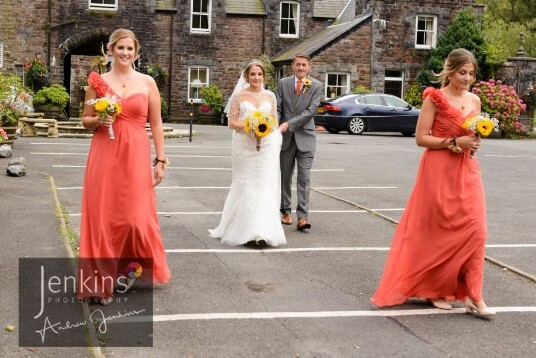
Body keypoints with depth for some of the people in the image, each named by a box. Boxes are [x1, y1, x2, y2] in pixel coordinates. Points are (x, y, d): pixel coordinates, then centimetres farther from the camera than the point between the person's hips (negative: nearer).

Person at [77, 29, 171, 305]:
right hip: (104, 155, 1)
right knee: (103, 216, 1)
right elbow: (85, 120, 13)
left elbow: (156, 124, 5)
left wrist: (160, 160, 0)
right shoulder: (98, 82, 6)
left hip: (136, 155, -1)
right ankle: (104, 280, 11)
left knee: (137, 217, -3)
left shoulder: (147, 82, 5)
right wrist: (98, 121, -10)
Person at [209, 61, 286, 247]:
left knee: (265, 186, -5)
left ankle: (262, 231, -6)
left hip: (266, 146, 1)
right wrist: (248, 127, -17)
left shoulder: (270, 96, 9)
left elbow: (274, 120, 12)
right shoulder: (239, 96, 3)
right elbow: (232, 122, 0)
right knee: (245, 186, 4)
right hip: (244, 146, -1)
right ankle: (244, 229, 15)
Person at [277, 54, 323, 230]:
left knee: (304, 178, -8)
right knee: (285, 176, 11)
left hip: (305, 137, -2)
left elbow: (310, 111, -11)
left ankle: (302, 217, -9)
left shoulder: (316, 86, -1)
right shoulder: (283, 83, 5)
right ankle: (285, 212, 24)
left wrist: (288, 124, -17)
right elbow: (277, 108, 2)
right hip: (285, 137, 2)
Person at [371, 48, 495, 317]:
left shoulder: (474, 100, 10)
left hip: (467, 171, 6)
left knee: (475, 230, -1)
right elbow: (421, 138, -10)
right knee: (438, 230, 1)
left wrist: (474, 139, -2)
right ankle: (435, 289, 18)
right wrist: (454, 143, -17)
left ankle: (472, 296, 9)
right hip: (439, 171, -6)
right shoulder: (435, 98, -7)